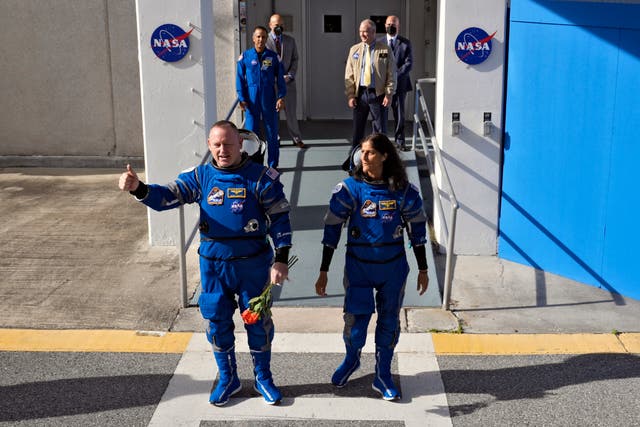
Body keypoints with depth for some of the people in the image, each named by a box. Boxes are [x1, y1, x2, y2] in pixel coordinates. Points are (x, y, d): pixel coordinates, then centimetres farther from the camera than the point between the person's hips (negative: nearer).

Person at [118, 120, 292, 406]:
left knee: (258, 322, 10)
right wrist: (138, 188, -31)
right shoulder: (200, 177, -1)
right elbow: (166, 197, -10)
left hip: (253, 265, -2)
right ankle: (227, 379, 33)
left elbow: (280, 219, -6)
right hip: (213, 266, 2)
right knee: (217, 323, 12)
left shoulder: (261, 177, -8)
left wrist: (280, 260, -10)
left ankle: (263, 378, 32)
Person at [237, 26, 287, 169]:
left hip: (269, 101, 1)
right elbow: (240, 78, 2)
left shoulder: (273, 57, 2)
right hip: (252, 102, -1)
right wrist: (242, 99, -4)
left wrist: (281, 97, -4)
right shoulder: (245, 56, 0)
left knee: (272, 133, 6)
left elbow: (280, 78, 5)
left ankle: (273, 165, 17)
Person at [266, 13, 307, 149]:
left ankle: (297, 139, 13)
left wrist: (290, 75, -5)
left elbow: (295, 59, 11)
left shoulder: (290, 40, 12)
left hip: (288, 81, 3)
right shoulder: (264, 41, -1)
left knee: (291, 111, 6)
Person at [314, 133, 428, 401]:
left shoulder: (403, 190, -8)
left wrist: (423, 270, 6)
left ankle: (383, 375, 30)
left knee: (389, 321, 10)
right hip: (358, 267, -1)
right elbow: (332, 230, -6)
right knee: (355, 319, 4)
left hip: (393, 268, 1)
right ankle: (351, 359, 37)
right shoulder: (349, 189, -11)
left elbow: (417, 230, 2)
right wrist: (323, 272, -5)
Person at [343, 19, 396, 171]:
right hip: (360, 93, 2)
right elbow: (349, 75, 7)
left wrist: (389, 94, -9)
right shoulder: (354, 50, 7)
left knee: (380, 129, 5)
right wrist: (350, 95, 0)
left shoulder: (385, 50, -2)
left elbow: (391, 74, -1)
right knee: (357, 128, 9)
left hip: (378, 94, -2)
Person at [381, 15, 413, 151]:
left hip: (399, 84, 0)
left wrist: (395, 75, -15)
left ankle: (399, 140, 14)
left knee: (399, 114, 4)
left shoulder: (405, 43, 5)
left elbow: (409, 63, -4)